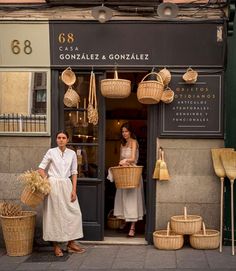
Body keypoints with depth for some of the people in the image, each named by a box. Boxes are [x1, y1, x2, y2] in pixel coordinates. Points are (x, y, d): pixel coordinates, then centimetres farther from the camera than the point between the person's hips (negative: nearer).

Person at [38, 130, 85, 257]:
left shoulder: (72, 154, 6)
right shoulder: (51, 152, -2)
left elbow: (74, 173, 7)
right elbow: (41, 168, 1)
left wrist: (74, 190, -1)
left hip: (67, 185, 3)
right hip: (53, 185, -3)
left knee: (74, 213, 0)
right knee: (55, 214, 0)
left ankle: (71, 243, 13)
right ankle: (56, 245, 9)